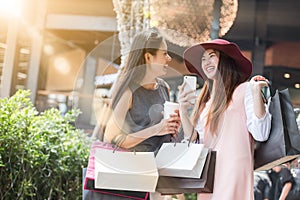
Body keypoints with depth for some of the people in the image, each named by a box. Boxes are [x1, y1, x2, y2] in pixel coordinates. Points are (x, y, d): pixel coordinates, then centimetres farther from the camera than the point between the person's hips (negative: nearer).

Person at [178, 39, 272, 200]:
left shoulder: (244, 90, -1)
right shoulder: (205, 100, 18)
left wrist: (256, 93, -18)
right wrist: (183, 111, 4)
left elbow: (261, 134, -11)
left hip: (233, 174, -6)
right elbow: (194, 140, 14)